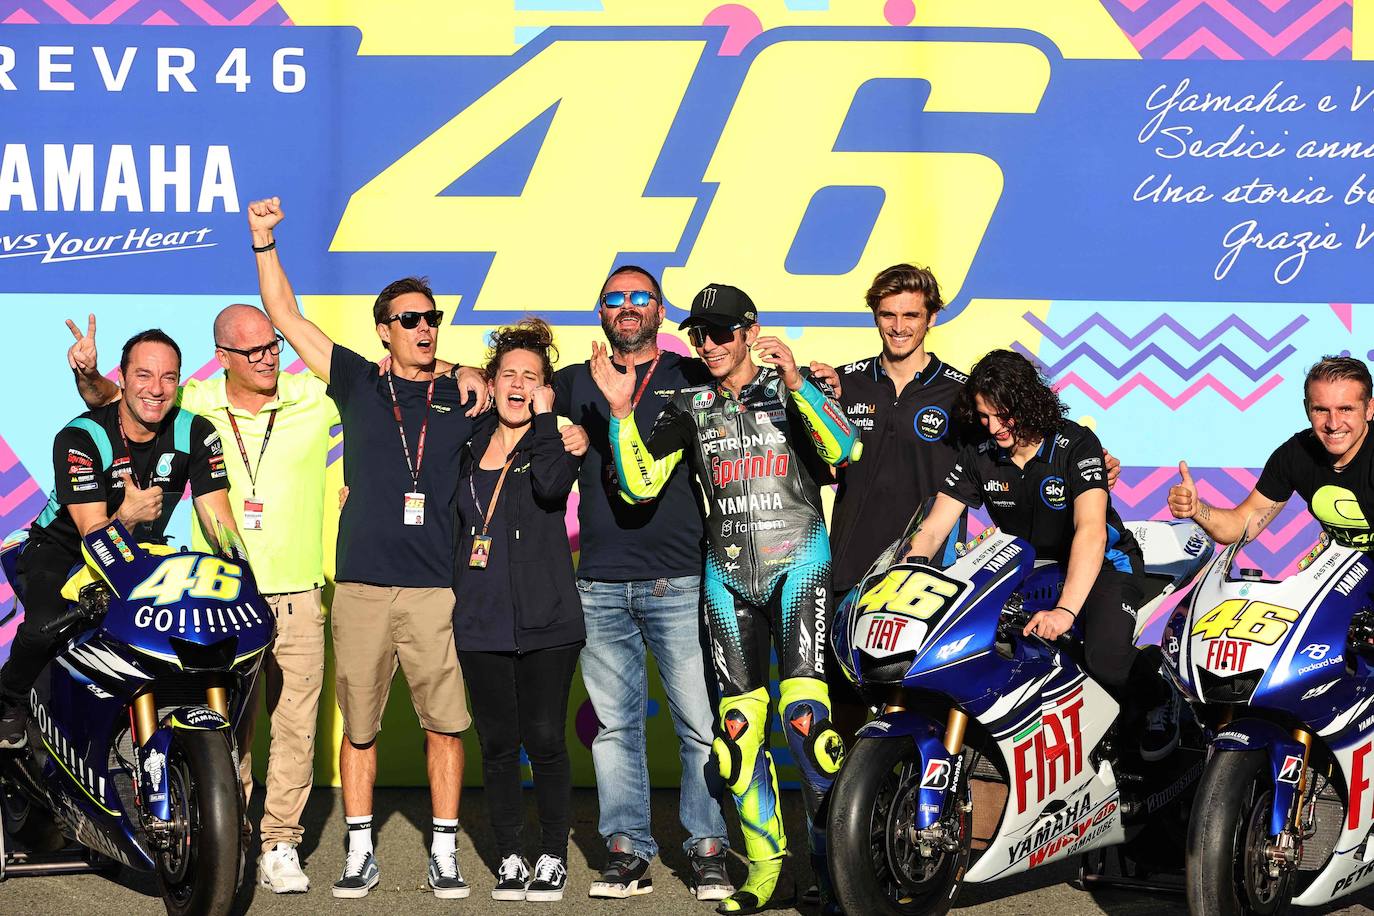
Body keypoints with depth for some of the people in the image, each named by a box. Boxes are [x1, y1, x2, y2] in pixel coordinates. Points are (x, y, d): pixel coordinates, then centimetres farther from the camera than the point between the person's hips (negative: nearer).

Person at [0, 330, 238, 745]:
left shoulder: (196, 433, -12)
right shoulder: (79, 439, -22)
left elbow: (221, 526, -14)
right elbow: (95, 537, -25)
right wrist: (127, 515, -48)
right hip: (62, 549, -4)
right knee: (45, 627, -32)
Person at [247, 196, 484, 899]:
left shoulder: (462, 400, 10)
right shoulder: (357, 382, 10)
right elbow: (285, 317, 9)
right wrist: (264, 242, 1)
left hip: (437, 589, 0)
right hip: (361, 584, 0)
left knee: (445, 723, -2)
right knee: (358, 724, 5)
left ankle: (445, 853, 7)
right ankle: (360, 854, 14)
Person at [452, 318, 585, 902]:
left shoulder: (553, 443, 2)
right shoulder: (470, 447, 11)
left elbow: (552, 485, -21)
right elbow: (454, 525, 23)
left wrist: (544, 418, -14)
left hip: (545, 621, -3)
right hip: (481, 622, 3)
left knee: (545, 740, -3)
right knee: (497, 745, 5)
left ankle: (553, 859, 8)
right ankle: (510, 859, 13)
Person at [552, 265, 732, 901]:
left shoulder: (693, 379, 9)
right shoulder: (575, 383, 15)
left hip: (679, 582, -2)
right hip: (600, 584, 2)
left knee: (700, 722, -5)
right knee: (614, 723, 4)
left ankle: (707, 850, 2)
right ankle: (627, 851, 10)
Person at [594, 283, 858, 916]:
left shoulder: (791, 388, 0)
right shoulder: (689, 406, 10)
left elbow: (843, 449, -17)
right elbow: (639, 484, 0)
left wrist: (797, 383, -29)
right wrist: (621, 410, -11)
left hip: (798, 561, -4)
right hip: (728, 572, 4)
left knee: (805, 714, -16)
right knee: (739, 723, 3)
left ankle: (834, 859, -8)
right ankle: (765, 862, 13)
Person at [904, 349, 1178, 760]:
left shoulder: (1075, 444, -21)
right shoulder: (978, 455, -7)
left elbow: (1091, 530, -33)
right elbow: (933, 530, -7)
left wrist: (1066, 610, -47)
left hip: (1101, 563, -5)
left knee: (1107, 663, -29)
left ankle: (1158, 696, 7)